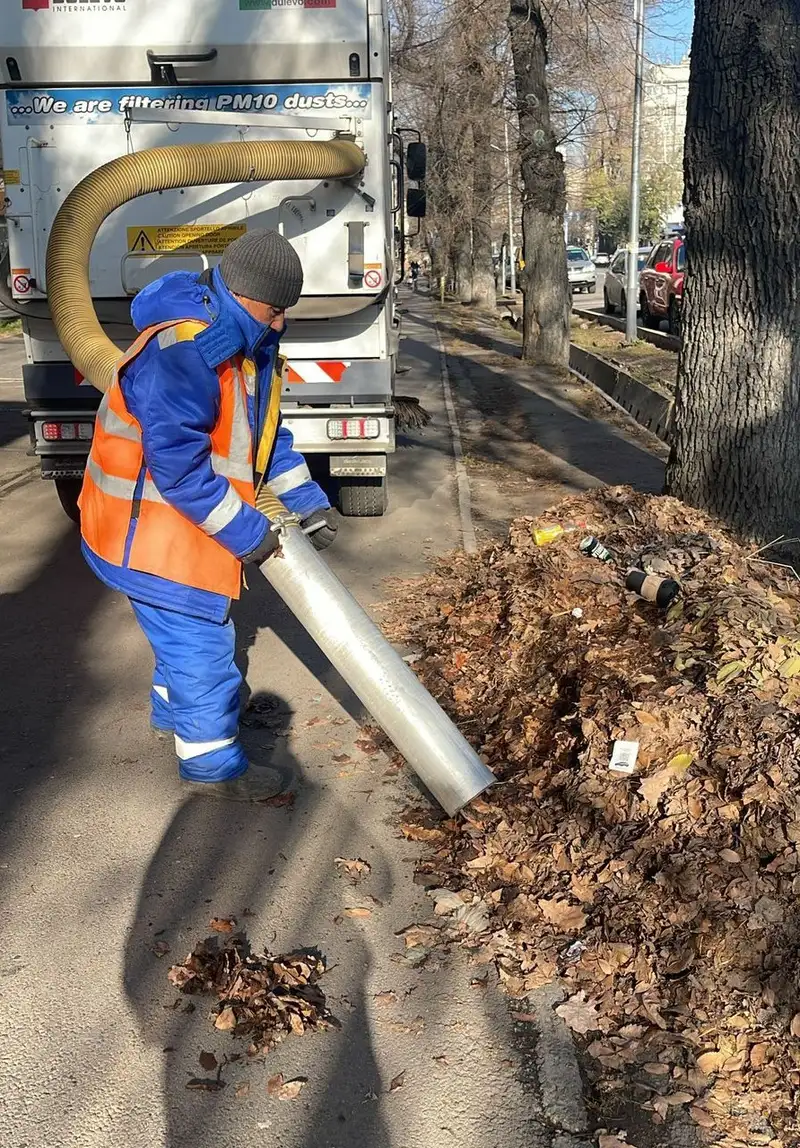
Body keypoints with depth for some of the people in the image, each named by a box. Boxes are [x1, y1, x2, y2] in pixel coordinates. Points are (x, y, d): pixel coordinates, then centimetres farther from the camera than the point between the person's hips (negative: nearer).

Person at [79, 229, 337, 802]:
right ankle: (213, 765, 16)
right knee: (202, 646, -1)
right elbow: (176, 465, -31)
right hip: (151, 530, -10)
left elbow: (267, 431, 13)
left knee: (190, 633, 25)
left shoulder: (247, 344, 4)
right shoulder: (180, 351, -29)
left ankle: (172, 713, 48)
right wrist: (244, 531, -23)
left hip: (189, 524, 10)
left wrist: (308, 501, 6)